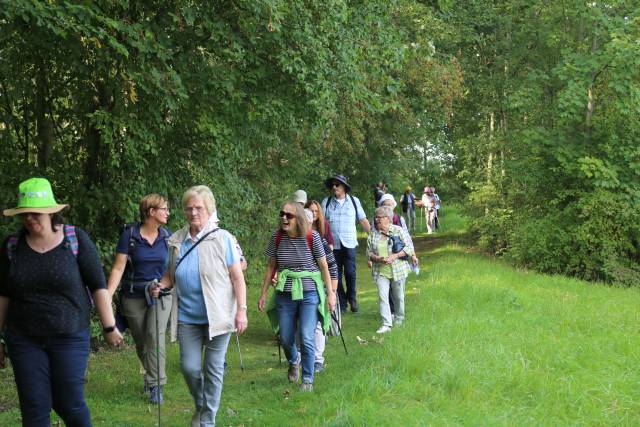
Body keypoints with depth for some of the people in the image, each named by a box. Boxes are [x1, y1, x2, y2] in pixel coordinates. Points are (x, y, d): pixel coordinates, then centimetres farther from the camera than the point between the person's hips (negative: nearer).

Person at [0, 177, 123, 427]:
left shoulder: (76, 239, -7)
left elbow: (98, 286, -3)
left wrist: (109, 327, -2)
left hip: (70, 337, -2)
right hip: (25, 340, 2)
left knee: (69, 403, 1)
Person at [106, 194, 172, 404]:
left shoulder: (166, 236, 1)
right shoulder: (129, 235, -8)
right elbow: (118, 268, -10)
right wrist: (107, 297, -17)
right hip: (134, 297, -1)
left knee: (155, 335, -14)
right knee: (140, 340, 10)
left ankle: (156, 385, -9)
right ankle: (151, 373, 36)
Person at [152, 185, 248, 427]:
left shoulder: (223, 239, -6)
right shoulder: (176, 241, 4)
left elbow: (237, 277, -5)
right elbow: (171, 274, 16)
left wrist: (241, 310, -10)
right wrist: (161, 285, -6)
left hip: (217, 316, -3)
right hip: (187, 317, 3)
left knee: (213, 369, 4)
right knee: (189, 367, 1)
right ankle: (200, 405, 31)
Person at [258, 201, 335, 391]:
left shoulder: (312, 237, -12)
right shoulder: (277, 237, -4)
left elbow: (324, 267, -4)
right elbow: (271, 267, 6)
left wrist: (330, 293, -4)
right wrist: (263, 294, 7)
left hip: (309, 294, -3)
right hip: (285, 294, 3)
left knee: (307, 339, -9)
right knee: (285, 338, 11)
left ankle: (308, 379, 7)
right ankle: (294, 361, 44)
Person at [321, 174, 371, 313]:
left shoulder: (354, 201, 8)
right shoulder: (326, 202, 7)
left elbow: (363, 220, 11)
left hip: (349, 244, -1)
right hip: (332, 244, 1)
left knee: (350, 273, -9)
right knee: (336, 275, 4)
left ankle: (352, 298, 16)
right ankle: (341, 304, 15)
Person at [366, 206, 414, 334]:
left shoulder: (399, 231, -5)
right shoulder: (373, 233, 5)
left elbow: (409, 248, -6)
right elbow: (369, 252, 8)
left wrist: (394, 256, -18)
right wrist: (377, 258, -14)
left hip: (398, 270, -2)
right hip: (380, 271, 2)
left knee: (398, 297, 11)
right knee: (382, 297, -9)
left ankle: (399, 319, 32)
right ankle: (386, 324, -9)